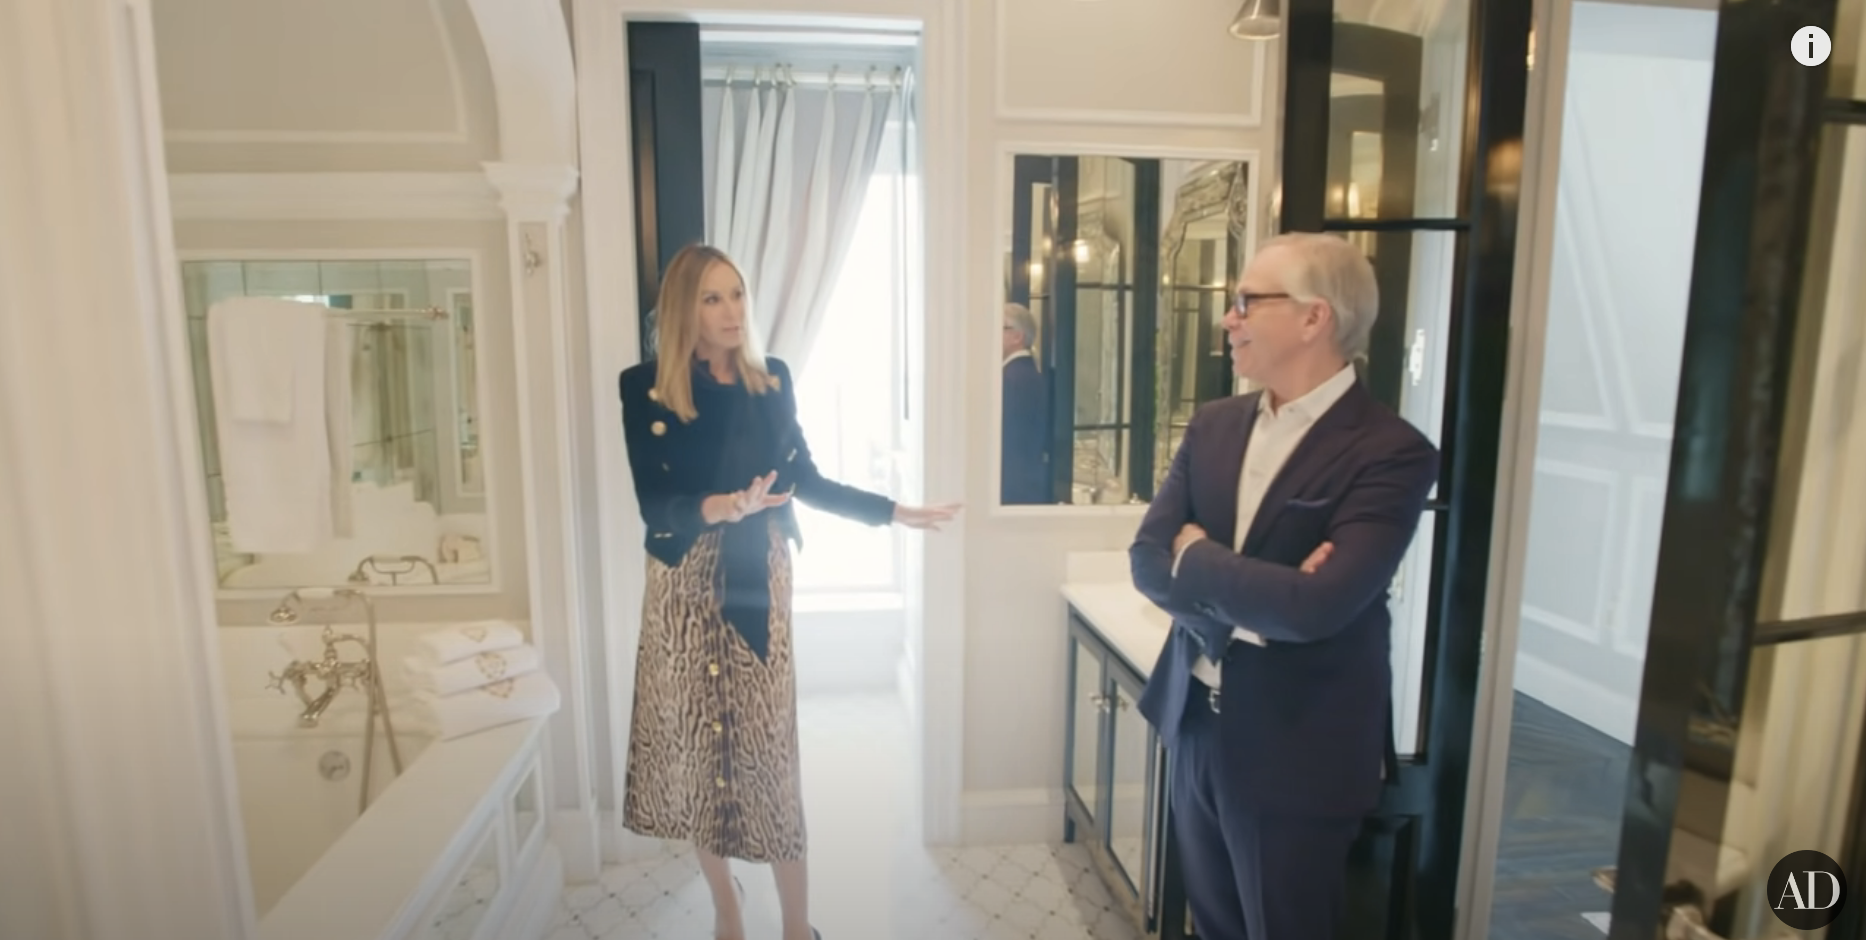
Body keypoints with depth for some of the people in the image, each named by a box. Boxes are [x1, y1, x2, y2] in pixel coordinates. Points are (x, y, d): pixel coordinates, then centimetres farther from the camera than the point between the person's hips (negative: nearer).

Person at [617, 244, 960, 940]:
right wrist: (724, 505, -31)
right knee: (695, 741, 9)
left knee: (770, 743, 3)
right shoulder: (646, 388, -6)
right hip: (687, 589, -1)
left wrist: (898, 512, 8)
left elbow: (806, 482, 7)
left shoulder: (772, 381, 2)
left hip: (759, 583, 1)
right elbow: (653, 506, -12)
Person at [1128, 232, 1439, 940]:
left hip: (1296, 753, -5)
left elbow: (1315, 608, -29)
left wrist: (1197, 557, -14)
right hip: (1196, 729, 6)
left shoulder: (1391, 452, -18)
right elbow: (1147, 559, -4)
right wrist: (1252, 600, -20)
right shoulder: (1214, 425, 2)